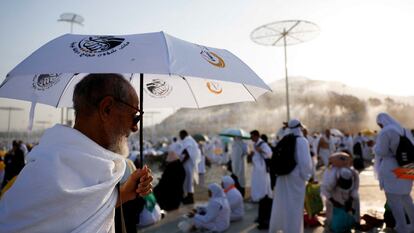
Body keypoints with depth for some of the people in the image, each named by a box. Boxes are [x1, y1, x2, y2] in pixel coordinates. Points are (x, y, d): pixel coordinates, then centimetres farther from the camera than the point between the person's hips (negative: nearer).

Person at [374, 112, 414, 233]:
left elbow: (380, 152, -15)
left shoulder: (385, 132, -15)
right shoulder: (404, 130, 10)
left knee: (394, 200, 2)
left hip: (391, 170, -8)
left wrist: (376, 146, 4)